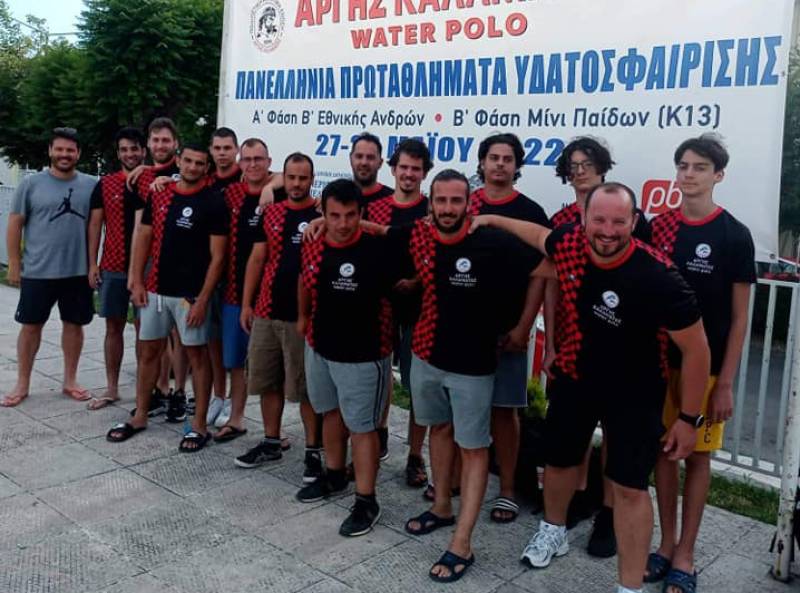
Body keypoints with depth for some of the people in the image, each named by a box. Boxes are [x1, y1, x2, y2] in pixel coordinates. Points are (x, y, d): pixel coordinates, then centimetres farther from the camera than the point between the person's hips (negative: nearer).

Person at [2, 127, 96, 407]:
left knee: (74, 324, 9)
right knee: (31, 325, 7)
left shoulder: (91, 185, 2)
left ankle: (70, 381, 23)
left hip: (79, 272, 2)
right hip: (37, 271, -1)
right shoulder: (31, 184, -2)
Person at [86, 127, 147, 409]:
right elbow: (95, 225, 7)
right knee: (114, 327, 8)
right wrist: (92, 264, 0)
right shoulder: (105, 184, 6)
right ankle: (112, 389, 17)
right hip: (112, 268, 2)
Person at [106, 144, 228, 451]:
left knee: (196, 354, 3)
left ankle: (200, 425, 11)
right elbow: (144, 239, 11)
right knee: (148, 350, 12)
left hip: (190, 294, -5)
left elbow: (217, 256, -10)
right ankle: (140, 416, 26)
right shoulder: (159, 194, 7)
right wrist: (138, 282, 4)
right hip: (155, 289, 5)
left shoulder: (213, 202, -8)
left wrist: (202, 299, -15)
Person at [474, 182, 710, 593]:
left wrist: (690, 418, -15)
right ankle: (553, 532, 49)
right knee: (559, 461, 21)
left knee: (629, 487, -2)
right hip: (573, 378, 5)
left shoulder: (659, 277, -31)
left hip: (633, 394, -5)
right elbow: (540, 235, 10)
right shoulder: (569, 243, -17)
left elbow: (695, 348, -20)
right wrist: (492, 219, 16)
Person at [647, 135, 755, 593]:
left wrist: (725, 383, -9)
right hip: (660, 362, 3)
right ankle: (667, 544, 27)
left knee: (698, 456, 7)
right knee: (663, 451, 11)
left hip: (707, 366, -3)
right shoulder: (658, 228, 3)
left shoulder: (735, 236, -6)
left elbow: (739, 317, -5)